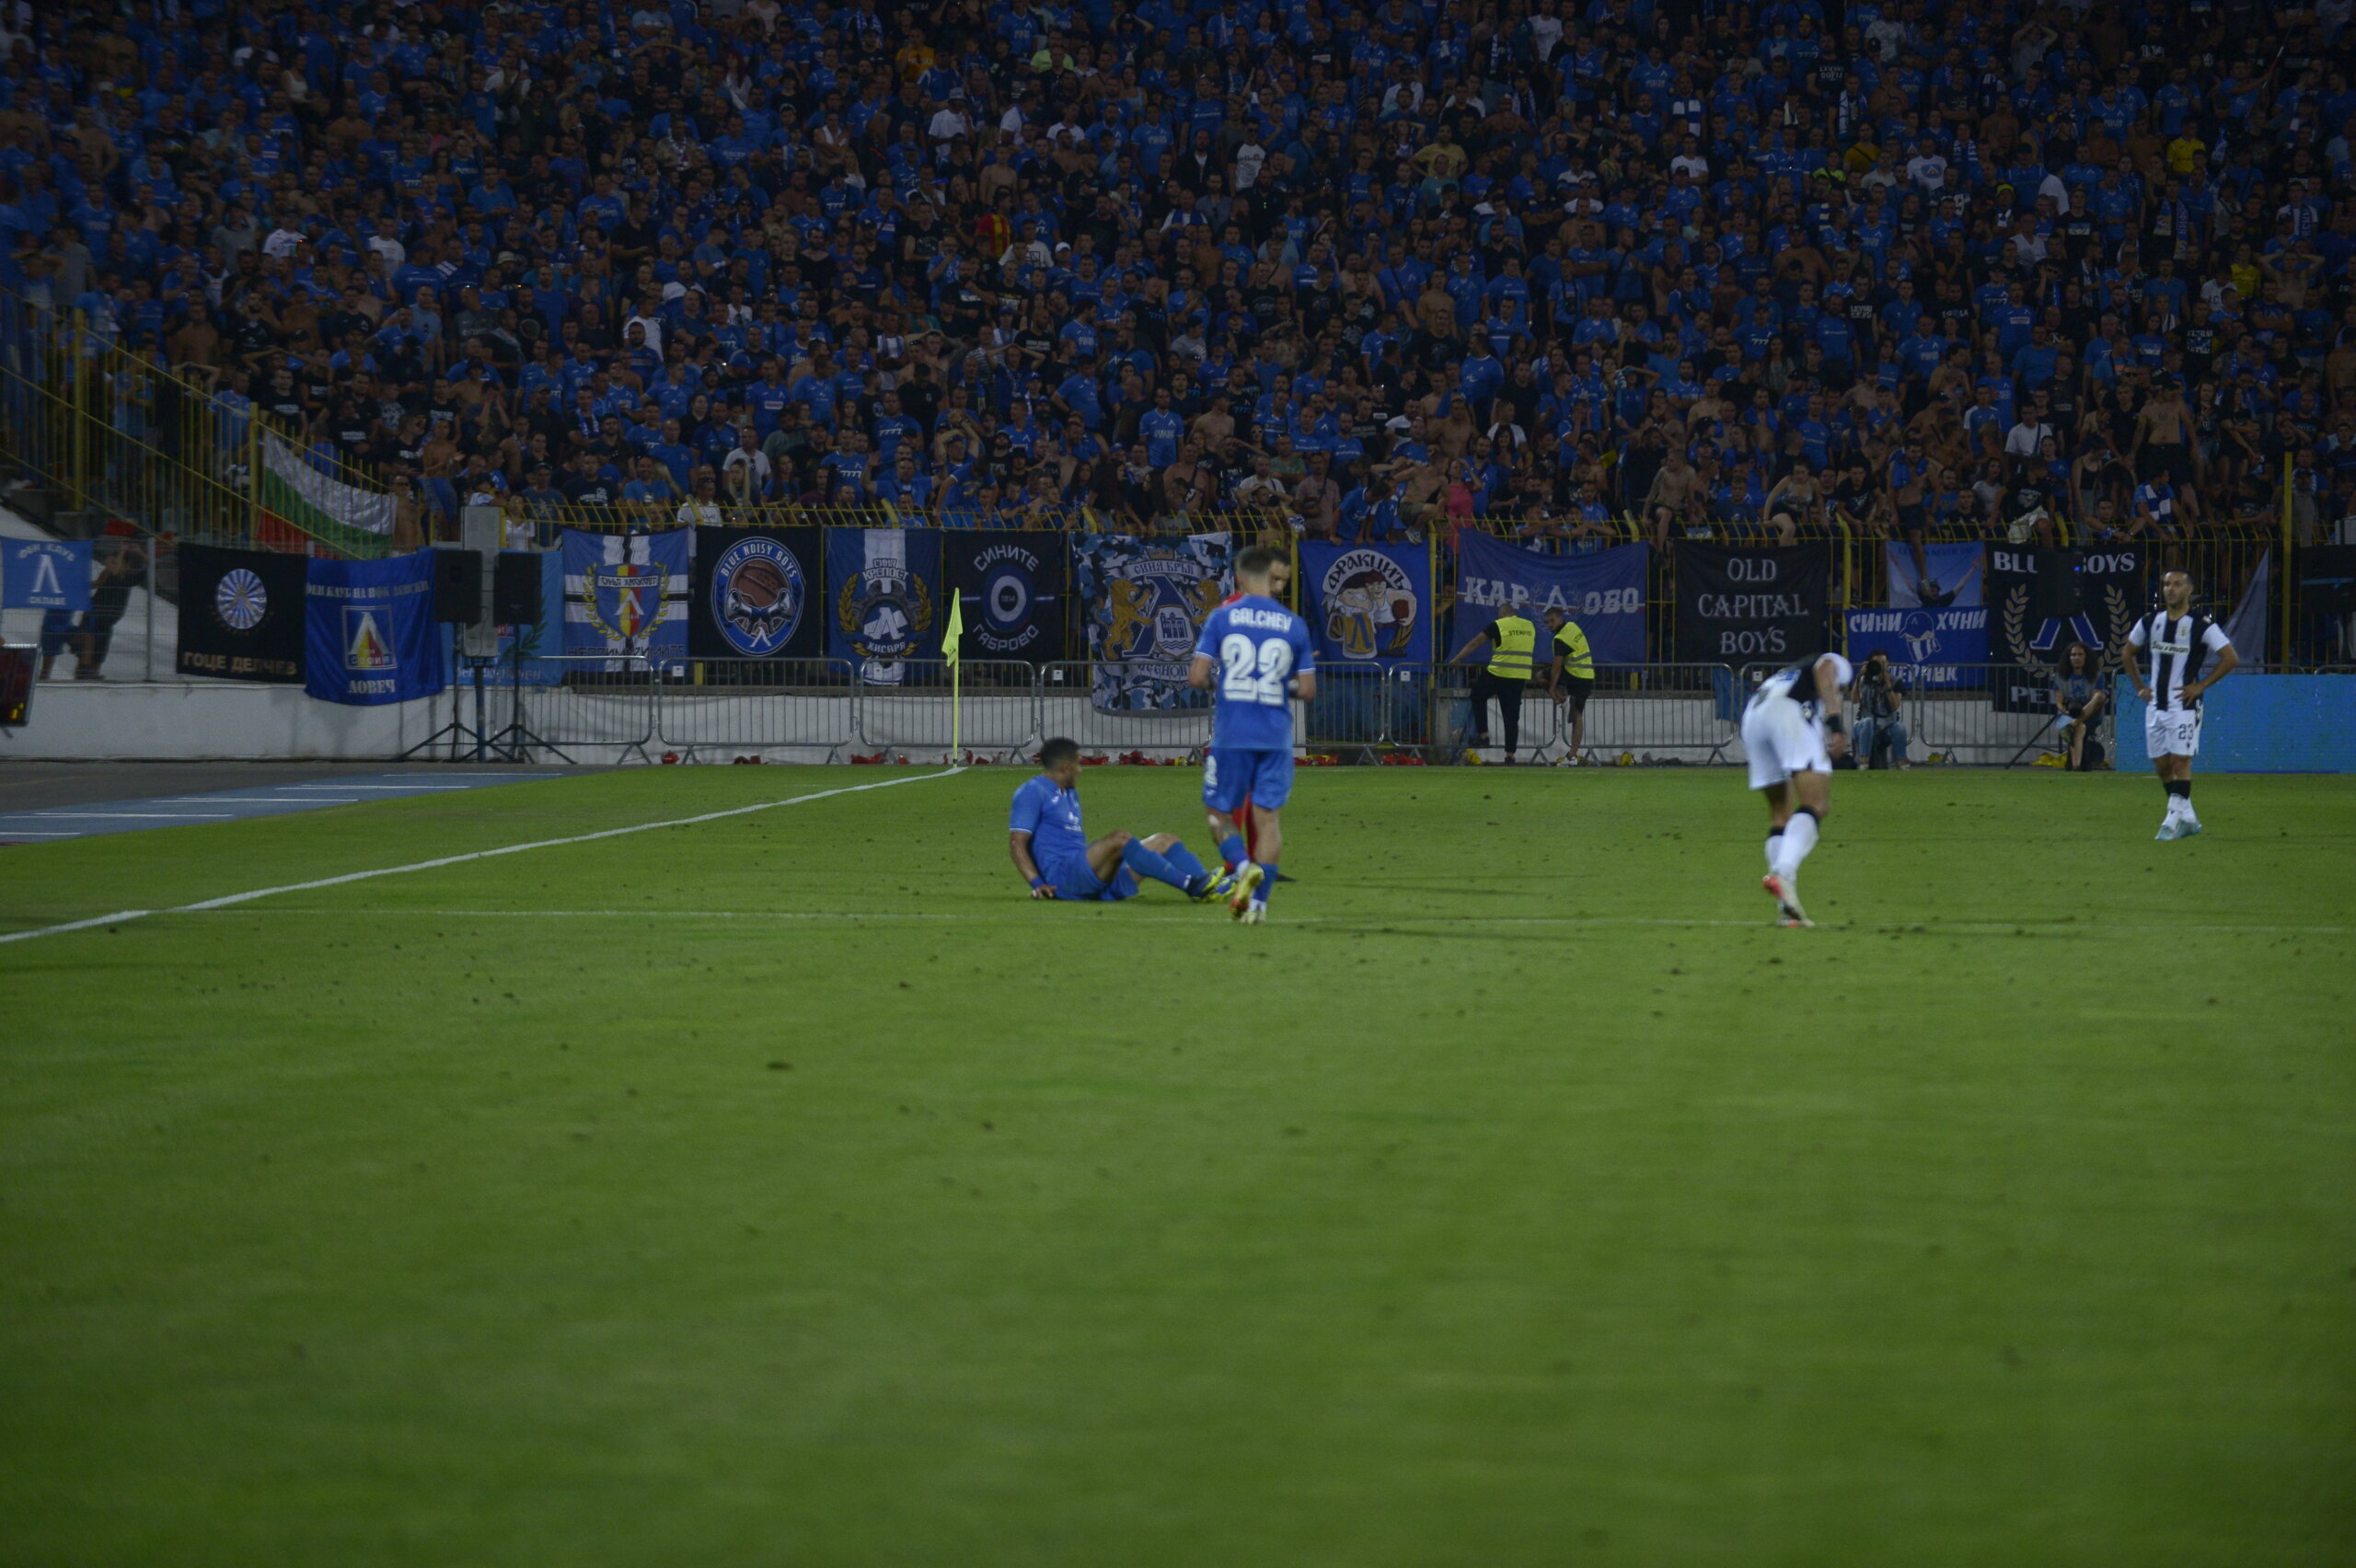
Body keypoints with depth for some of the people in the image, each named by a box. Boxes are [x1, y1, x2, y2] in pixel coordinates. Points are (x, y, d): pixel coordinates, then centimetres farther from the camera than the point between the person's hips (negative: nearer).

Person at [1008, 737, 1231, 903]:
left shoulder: (1070, 794, 26)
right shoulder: (1033, 792, -1)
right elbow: (1017, 844, -10)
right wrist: (1038, 884, -20)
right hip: (1062, 877, -10)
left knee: (1165, 841, 2)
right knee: (1120, 840, -32)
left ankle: (1211, 887, -18)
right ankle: (1191, 886, -35)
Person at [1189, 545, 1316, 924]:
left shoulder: (1221, 618, -3)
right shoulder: (1294, 626, 2)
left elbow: (1196, 678, -7)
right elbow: (1307, 690, 3)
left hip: (1231, 736, -1)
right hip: (1276, 737, 1)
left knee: (1219, 812, 12)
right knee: (1269, 818, 6)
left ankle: (1244, 867, -14)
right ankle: (1258, 901, -2)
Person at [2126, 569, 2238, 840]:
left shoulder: (2201, 625, -8)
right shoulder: (2150, 622, 7)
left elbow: (2231, 658, -10)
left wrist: (2201, 686, -10)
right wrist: (2139, 686, 14)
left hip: (2184, 704, -6)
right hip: (2155, 705, 6)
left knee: (2180, 760, -10)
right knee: (2161, 764, 7)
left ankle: (2174, 819, -9)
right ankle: (2188, 818, 18)